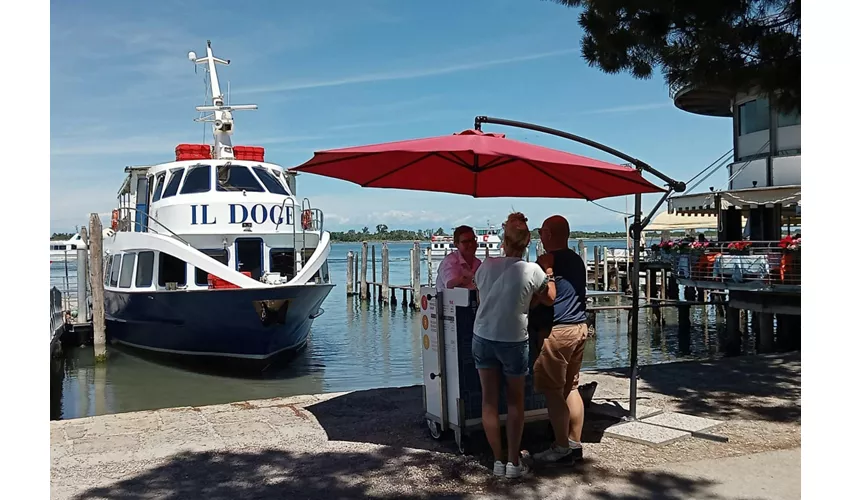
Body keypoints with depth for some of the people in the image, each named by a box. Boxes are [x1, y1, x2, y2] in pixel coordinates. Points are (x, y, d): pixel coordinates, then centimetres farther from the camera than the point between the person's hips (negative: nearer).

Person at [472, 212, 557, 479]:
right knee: (515, 401, 12)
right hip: (513, 342, -2)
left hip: (482, 338, 3)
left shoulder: (486, 265, -3)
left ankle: (498, 460, 16)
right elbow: (549, 298, 5)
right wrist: (548, 273, 20)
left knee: (489, 400, 9)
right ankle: (513, 462, 14)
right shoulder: (532, 270, -12)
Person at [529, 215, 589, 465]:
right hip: (580, 327, 9)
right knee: (571, 388, 14)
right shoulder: (577, 260, 13)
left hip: (556, 330, -9)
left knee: (553, 392, 0)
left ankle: (562, 448, 4)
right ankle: (575, 443, 19)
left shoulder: (547, 260, -12)